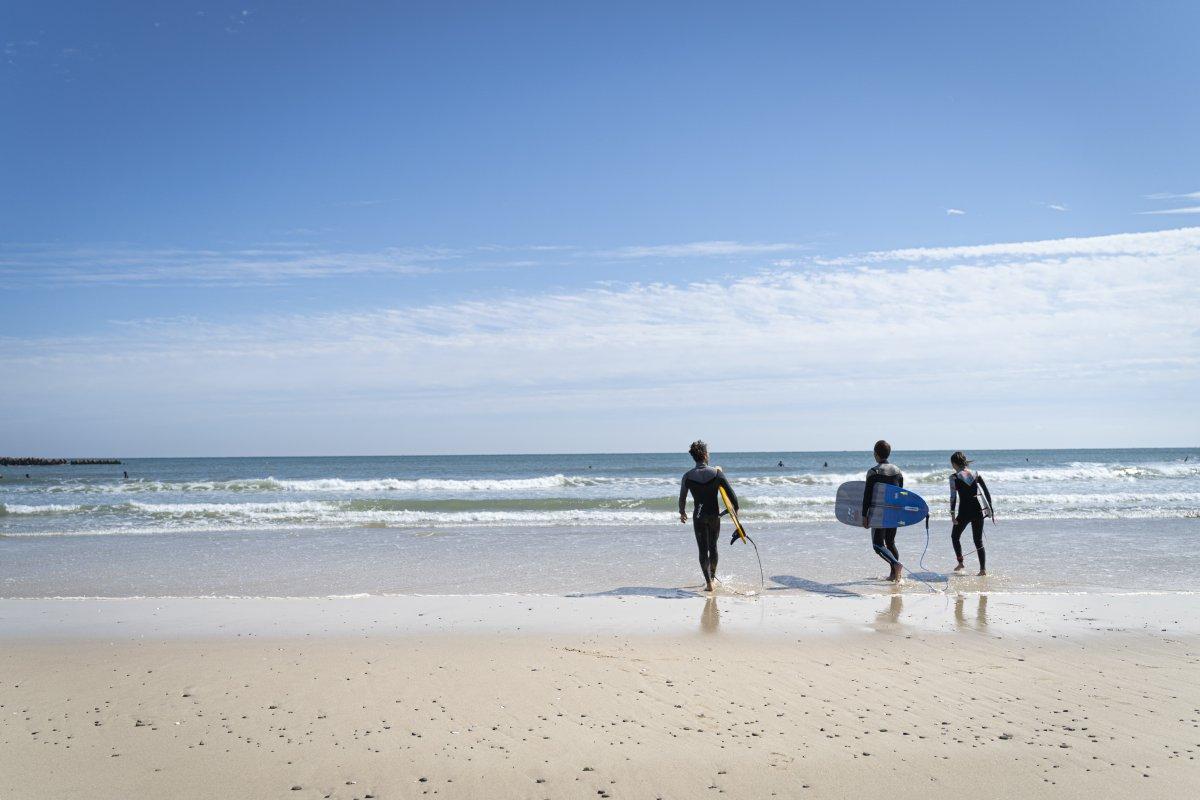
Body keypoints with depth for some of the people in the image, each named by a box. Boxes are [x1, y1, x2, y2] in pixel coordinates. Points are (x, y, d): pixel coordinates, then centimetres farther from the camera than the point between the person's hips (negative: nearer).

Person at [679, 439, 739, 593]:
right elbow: (732, 494, -9)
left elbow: (682, 498, 3)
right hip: (714, 515, 1)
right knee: (713, 547, 19)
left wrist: (682, 513, 21)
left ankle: (708, 582, -4)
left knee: (703, 550, 5)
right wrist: (736, 509, 7)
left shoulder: (687, 476, -8)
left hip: (699, 517, -1)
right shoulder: (717, 473, -10)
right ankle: (712, 577, 34)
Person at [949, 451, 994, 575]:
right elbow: (987, 492, 5)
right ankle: (983, 569, 6)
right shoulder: (976, 474, 6)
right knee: (978, 541, 12)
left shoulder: (954, 477, -6)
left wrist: (952, 514, -10)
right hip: (978, 510, 4)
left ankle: (961, 564, 17)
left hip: (964, 512, -4)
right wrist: (990, 509, 9)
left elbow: (953, 497, -12)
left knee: (955, 537, 19)